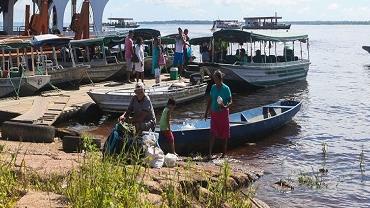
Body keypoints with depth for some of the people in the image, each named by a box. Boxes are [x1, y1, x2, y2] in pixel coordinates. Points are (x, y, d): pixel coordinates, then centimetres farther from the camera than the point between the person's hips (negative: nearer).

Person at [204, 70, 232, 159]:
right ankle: (210, 153, -2)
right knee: (213, 133, -1)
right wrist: (206, 111, 11)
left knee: (224, 133, 6)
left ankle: (224, 153, 17)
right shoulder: (213, 87, 4)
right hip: (214, 113, 3)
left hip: (223, 113, -3)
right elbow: (210, 100, 11)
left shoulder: (226, 88, -9)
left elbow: (230, 101, -6)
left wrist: (226, 106, -26)